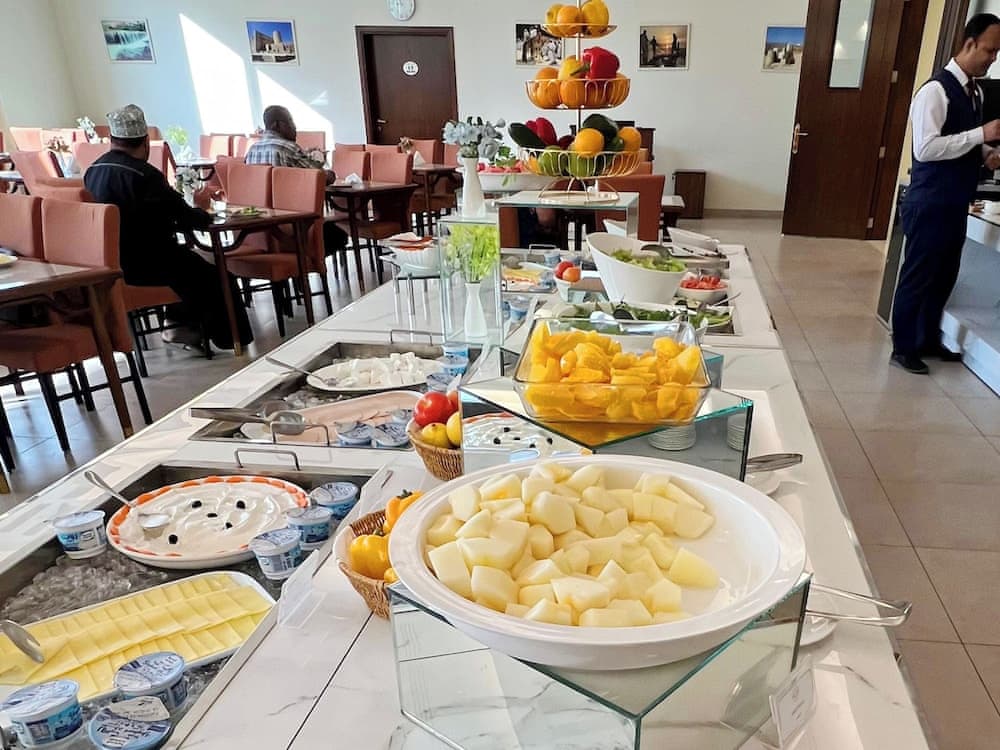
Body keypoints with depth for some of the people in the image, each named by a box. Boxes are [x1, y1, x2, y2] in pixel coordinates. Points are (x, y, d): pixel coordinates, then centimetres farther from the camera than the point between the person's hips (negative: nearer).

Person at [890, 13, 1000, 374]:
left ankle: (929, 339, 31)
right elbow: (926, 148, -24)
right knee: (917, 276, 0)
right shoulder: (936, 90, -15)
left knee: (945, 276, 16)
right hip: (930, 205, -9)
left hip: (955, 204, 9)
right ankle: (903, 348, 12)